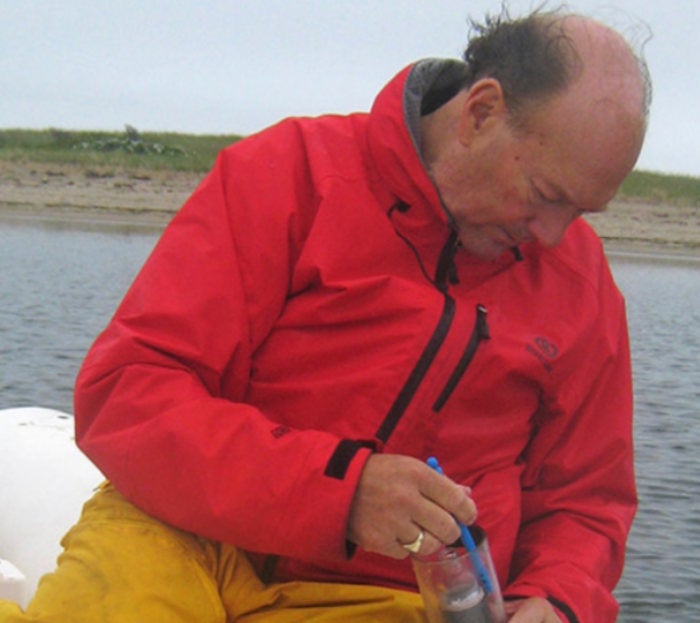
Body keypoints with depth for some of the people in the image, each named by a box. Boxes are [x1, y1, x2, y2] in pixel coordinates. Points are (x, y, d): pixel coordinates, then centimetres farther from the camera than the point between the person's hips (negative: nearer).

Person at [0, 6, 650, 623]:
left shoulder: (581, 279, 10)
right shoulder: (292, 172, -3)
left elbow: (585, 501, 21)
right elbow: (122, 395, -12)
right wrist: (340, 488, -23)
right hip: (195, 545, -3)